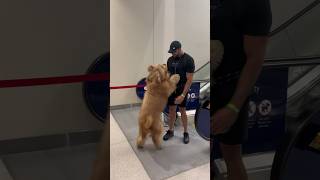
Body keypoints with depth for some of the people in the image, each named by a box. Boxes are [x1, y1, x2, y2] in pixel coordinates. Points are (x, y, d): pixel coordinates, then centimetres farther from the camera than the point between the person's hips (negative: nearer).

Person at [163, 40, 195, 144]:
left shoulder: (188, 60, -16)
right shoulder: (170, 60, 2)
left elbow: (189, 79, -18)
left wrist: (183, 95, -22)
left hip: (182, 89, -5)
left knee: (182, 110, 1)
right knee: (171, 110, 10)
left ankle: (185, 133, 15)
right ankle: (170, 131, 23)